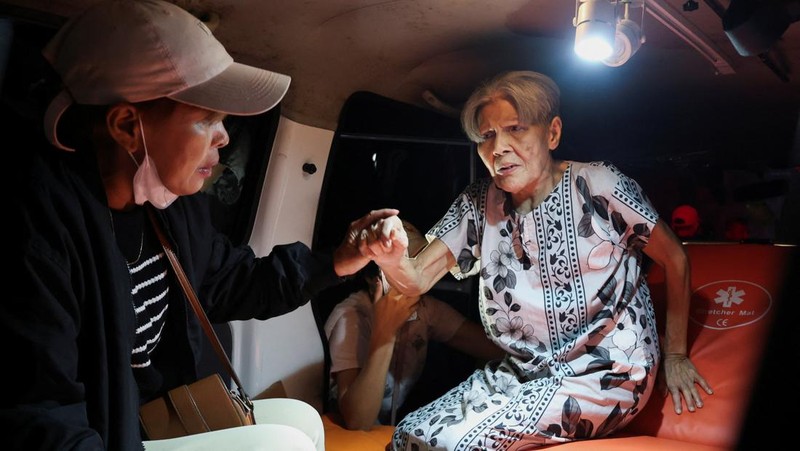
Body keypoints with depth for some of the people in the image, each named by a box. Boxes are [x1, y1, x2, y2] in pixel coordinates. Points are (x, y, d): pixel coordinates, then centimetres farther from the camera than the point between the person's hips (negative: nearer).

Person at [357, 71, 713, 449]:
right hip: (523, 372, 5)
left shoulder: (597, 186, -15)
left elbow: (675, 259, -4)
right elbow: (417, 280, -10)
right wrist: (393, 261, -33)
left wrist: (674, 354, -2)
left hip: (606, 375, -4)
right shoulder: (479, 202, -3)